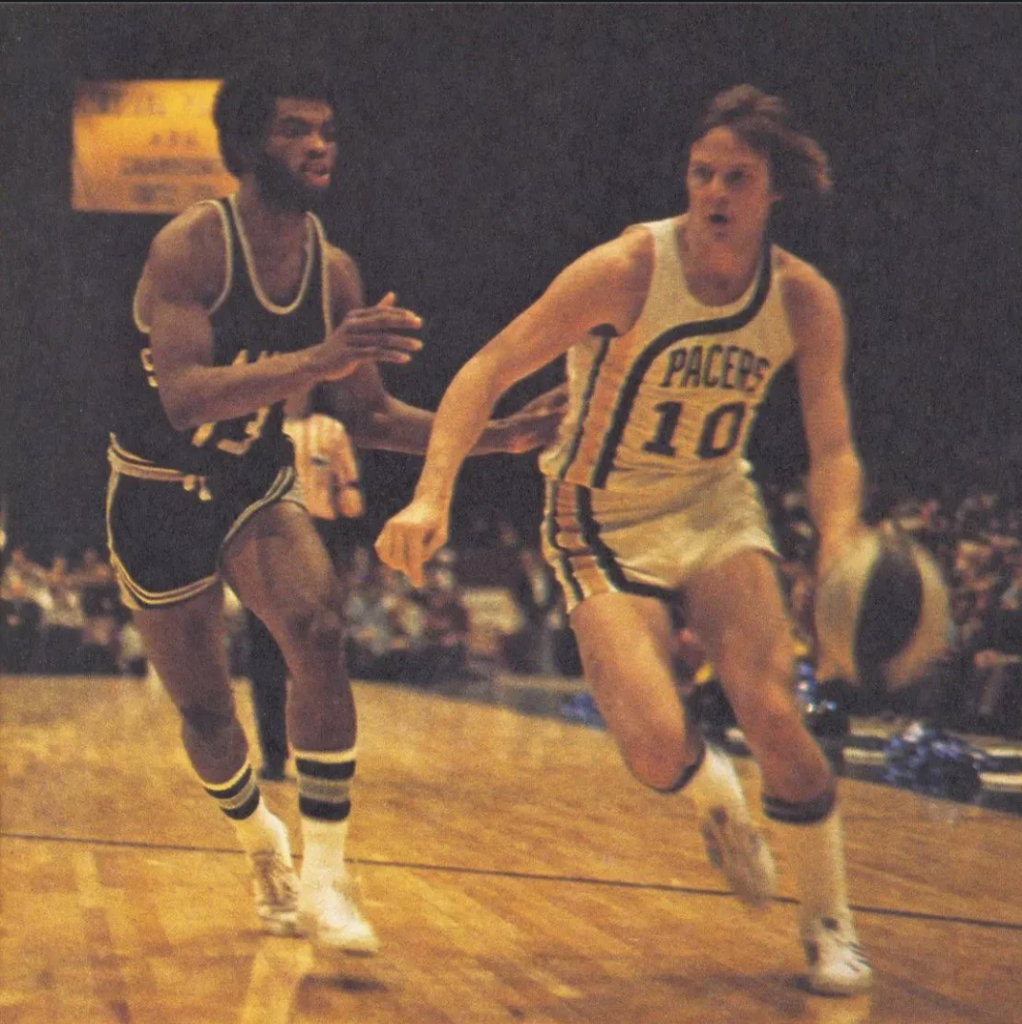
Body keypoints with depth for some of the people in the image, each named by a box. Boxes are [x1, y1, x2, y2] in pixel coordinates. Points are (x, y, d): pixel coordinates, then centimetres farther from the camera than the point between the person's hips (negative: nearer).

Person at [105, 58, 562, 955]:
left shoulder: (335, 273, -7)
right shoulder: (189, 247, -24)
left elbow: (370, 417, 4)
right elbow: (183, 399, -37)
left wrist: (495, 436, -8)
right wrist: (317, 361, -49)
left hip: (257, 484, 3)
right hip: (160, 496, -3)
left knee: (320, 630, -24)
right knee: (203, 707, 7)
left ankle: (323, 876, -19)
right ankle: (262, 842, 39)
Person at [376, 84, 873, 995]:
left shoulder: (806, 302, -9)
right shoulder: (627, 271, -20)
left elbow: (832, 450, -6)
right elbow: (491, 370, -19)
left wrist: (841, 548, -28)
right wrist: (433, 496, -32)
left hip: (716, 510, 3)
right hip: (605, 527, -3)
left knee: (772, 711, -18)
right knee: (657, 751, -21)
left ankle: (829, 921, 5)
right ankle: (718, 800, 19)